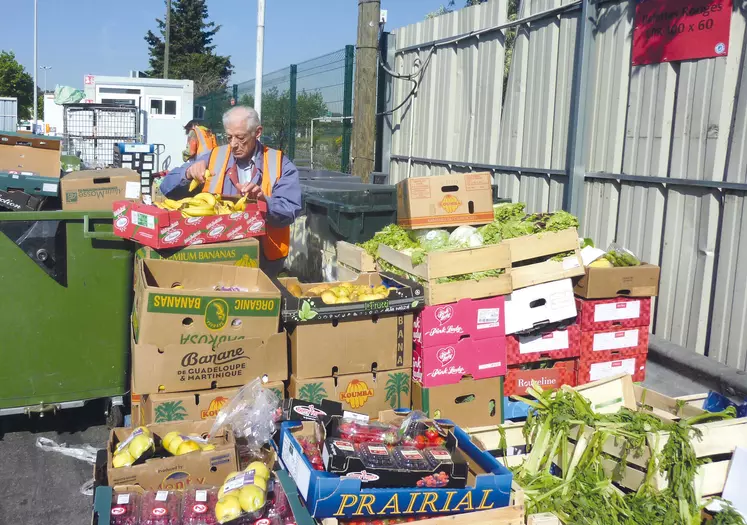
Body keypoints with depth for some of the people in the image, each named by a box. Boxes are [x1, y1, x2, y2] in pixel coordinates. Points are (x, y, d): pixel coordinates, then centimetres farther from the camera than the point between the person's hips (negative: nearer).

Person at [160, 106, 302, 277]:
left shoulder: (281, 165, 4)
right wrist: (188, 174, -11)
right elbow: (168, 188, 9)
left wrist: (264, 201, -25)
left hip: (263, 256, -1)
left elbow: (290, 211, -6)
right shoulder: (212, 158, 9)